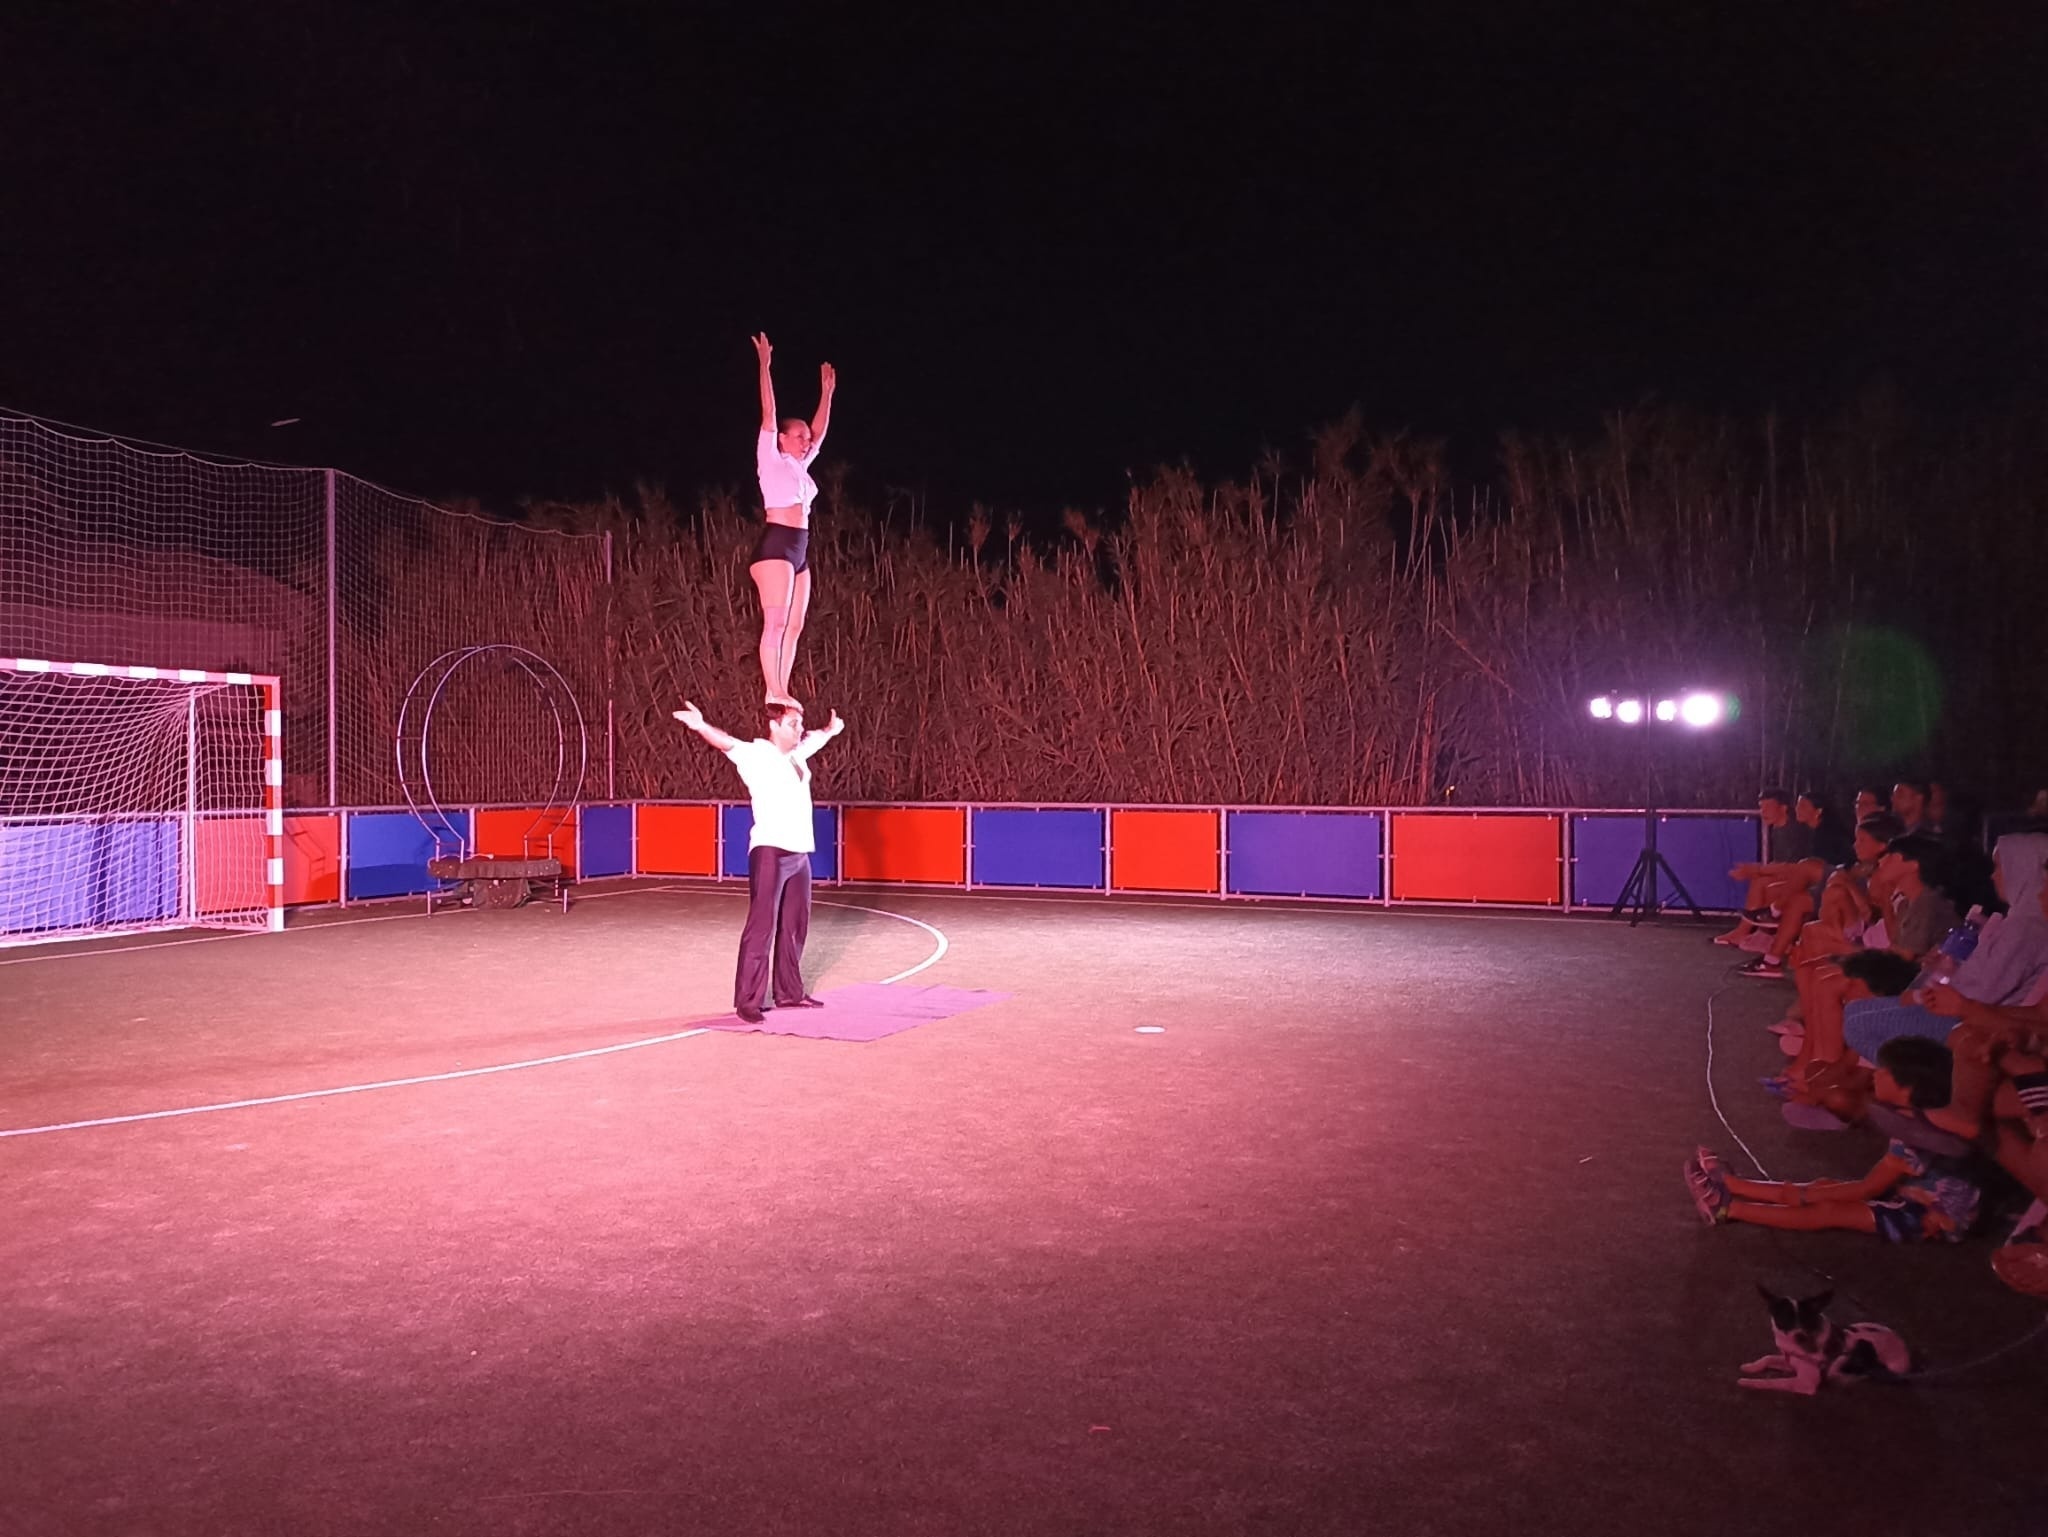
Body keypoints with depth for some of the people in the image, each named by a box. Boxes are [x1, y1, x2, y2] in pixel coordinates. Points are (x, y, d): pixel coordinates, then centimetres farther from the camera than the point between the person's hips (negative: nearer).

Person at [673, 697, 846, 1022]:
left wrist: (831, 729, 50)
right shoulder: (757, 754, -7)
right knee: (761, 926, -9)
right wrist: (701, 727, -42)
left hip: (800, 852, 8)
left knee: (794, 926, 14)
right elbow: (727, 743, -25)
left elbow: (815, 739, 35)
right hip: (770, 851, -8)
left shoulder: (798, 753, 14)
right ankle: (748, 1001, -7)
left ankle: (789, 993, 25)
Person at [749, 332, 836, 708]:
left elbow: (820, 430, 28)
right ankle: (773, 692, -17)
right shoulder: (771, 460, 2)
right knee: (775, 622, -13)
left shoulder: (800, 466, 21)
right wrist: (764, 365, -8)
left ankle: (782, 692, 2)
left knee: (794, 625, 3)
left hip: (799, 550, 8)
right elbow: (768, 415, -5)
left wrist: (827, 390, 28)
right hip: (775, 545, -8)